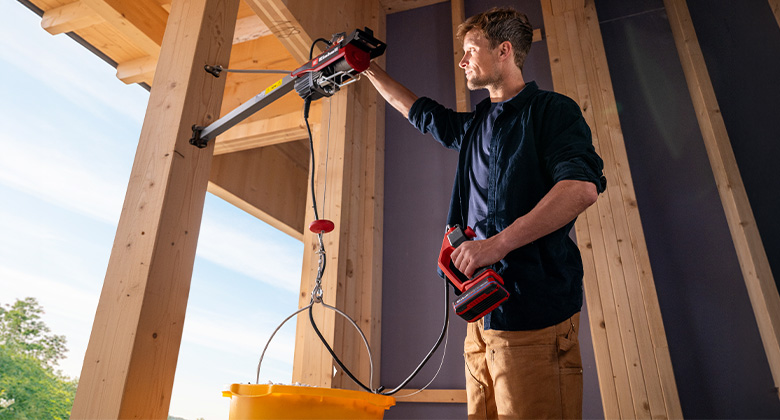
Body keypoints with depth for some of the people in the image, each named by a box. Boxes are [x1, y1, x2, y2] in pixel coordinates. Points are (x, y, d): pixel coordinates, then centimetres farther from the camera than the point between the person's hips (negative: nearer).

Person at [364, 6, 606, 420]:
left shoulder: (551, 109, 0)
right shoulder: (475, 125, 23)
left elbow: (583, 186, -15)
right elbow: (421, 112, 37)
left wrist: (500, 242, -22)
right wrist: (368, 69, 41)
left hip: (535, 308, -7)